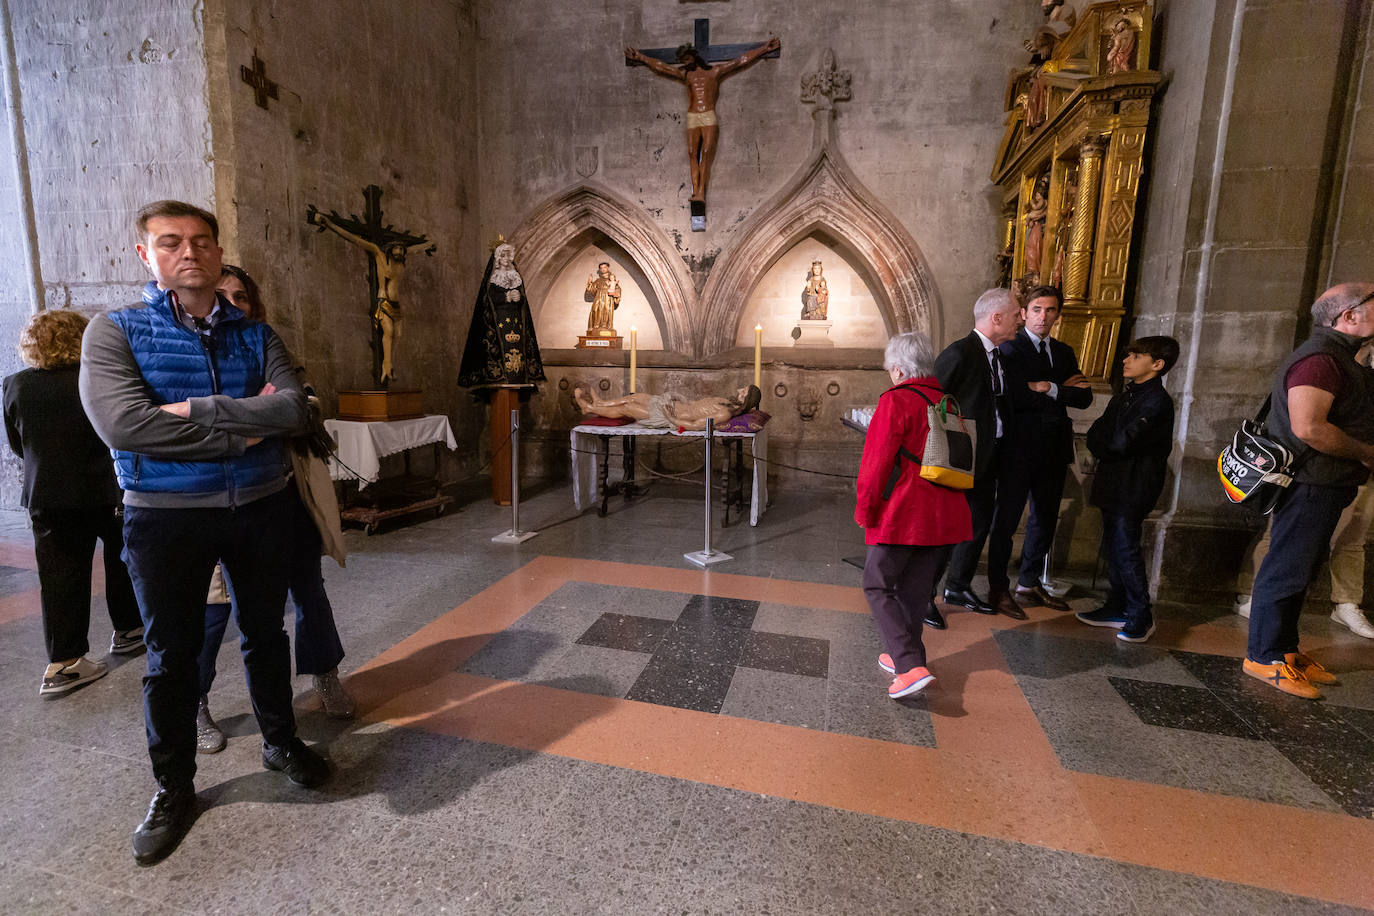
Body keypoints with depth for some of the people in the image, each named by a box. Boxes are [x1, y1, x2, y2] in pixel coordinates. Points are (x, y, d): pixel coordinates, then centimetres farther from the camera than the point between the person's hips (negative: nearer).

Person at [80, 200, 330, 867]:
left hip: (259, 507, 2)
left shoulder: (255, 335, 4)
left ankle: (280, 741, 38)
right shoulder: (114, 332, -4)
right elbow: (123, 424, -20)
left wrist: (200, 410, -22)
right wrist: (246, 428, -18)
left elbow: (293, 407, -13)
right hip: (165, 517, -2)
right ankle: (174, 787, 32)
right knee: (171, 654, 12)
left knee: (265, 634, 16)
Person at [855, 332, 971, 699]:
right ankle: (904, 656, 31)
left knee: (878, 588, 4)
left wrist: (864, 509, -6)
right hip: (944, 516, 7)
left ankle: (911, 667, -7)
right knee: (916, 590, 18)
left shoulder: (896, 401, -12)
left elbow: (877, 462, -15)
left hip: (901, 516, -7)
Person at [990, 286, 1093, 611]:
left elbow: (1084, 397, 3)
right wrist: (1063, 390, -9)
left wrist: (1049, 388, -11)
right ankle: (998, 585, 13)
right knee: (1006, 518, 1)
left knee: (1045, 518, 14)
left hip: (1053, 449, 7)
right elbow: (1014, 396, -19)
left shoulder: (1064, 352, 15)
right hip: (1019, 447, -7)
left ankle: (1029, 582, 28)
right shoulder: (1010, 349, -5)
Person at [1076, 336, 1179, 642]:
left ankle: (1141, 617, 9)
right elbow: (1095, 436, 11)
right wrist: (1108, 447, -8)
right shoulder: (1126, 396, 15)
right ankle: (1117, 608, 24)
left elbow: (1123, 443, -20)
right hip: (1115, 485, 8)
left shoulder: (1157, 401, -13)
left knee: (1126, 550, -4)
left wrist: (1102, 441, -1)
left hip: (1132, 490, -8)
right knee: (1113, 548, 13)